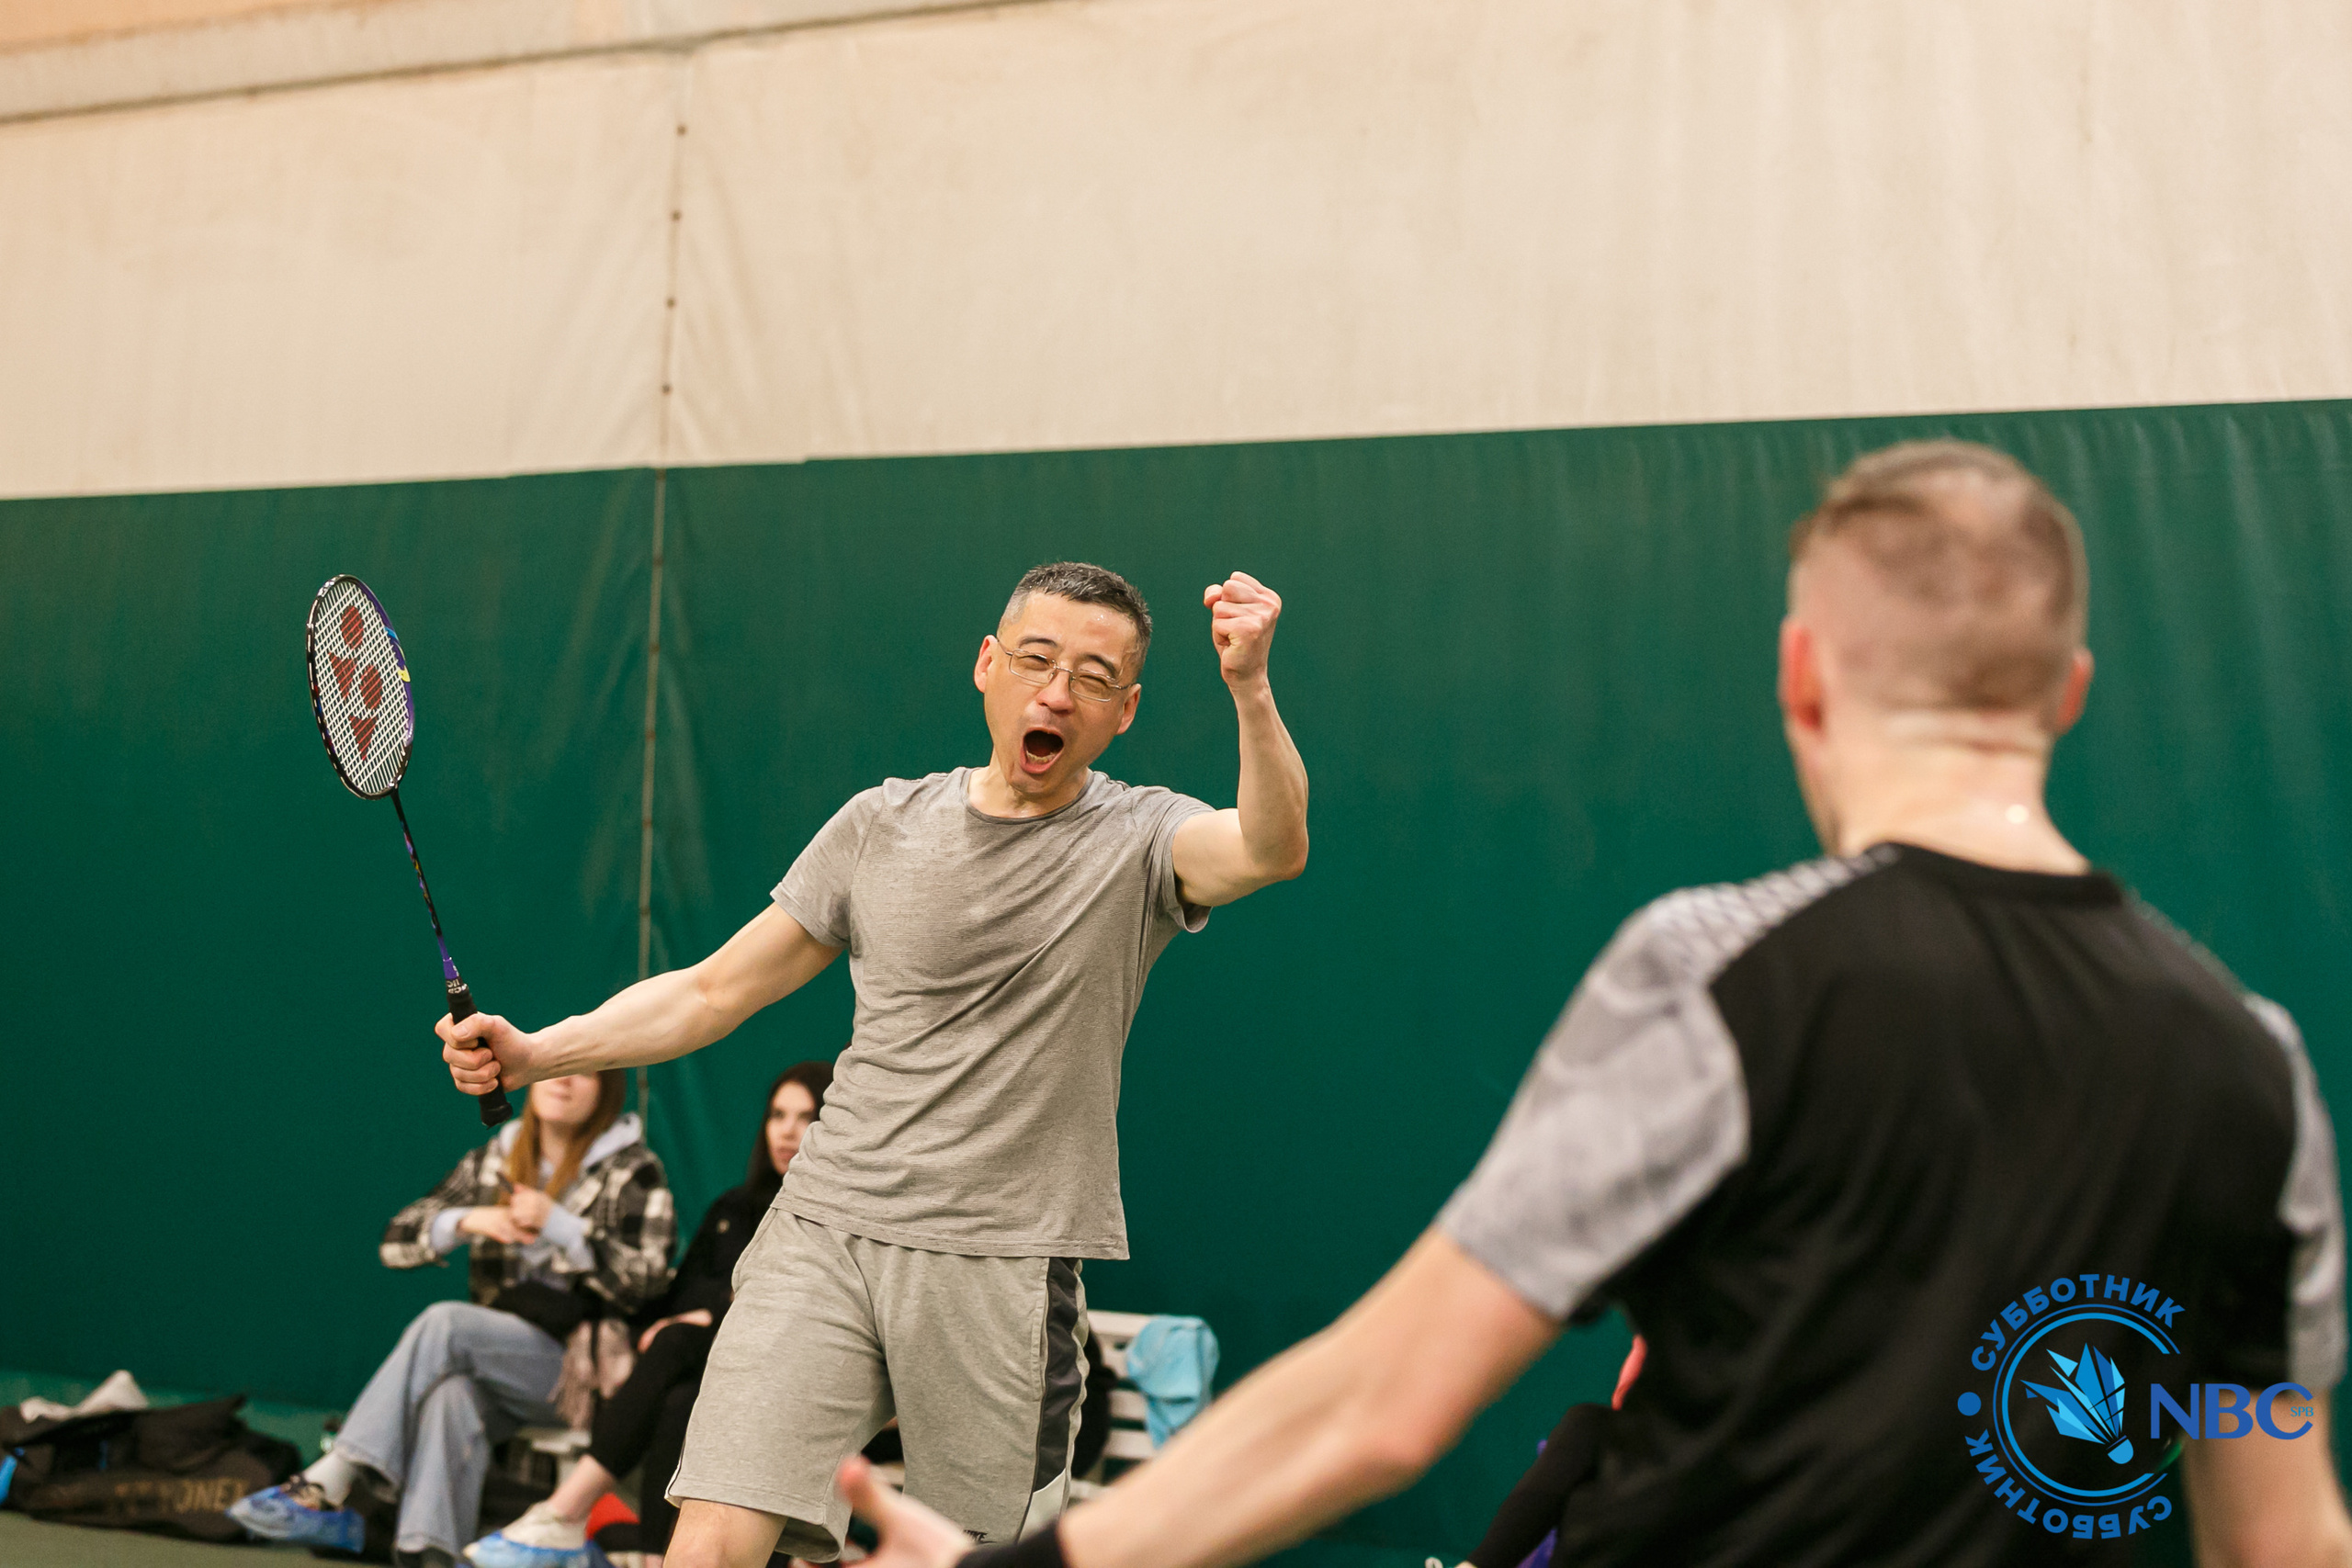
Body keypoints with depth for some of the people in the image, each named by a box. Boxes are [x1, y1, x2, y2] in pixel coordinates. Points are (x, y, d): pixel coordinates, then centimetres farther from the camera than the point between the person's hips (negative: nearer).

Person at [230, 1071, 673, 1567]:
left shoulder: (633, 1173, 3)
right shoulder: (494, 1162, 16)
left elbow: (645, 1280, -10)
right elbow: (397, 1243, 10)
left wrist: (556, 1224, -17)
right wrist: (467, 1221, -10)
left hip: (578, 1364, -4)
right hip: (494, 1352, 4)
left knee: (444, 1322, -28)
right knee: (452, 1393, -33)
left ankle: (329, 1483, -27)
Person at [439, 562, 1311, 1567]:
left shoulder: (1140, 838, 1)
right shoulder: (880, 824, 8)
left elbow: (1273, 850, -22)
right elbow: (711, 992, 14)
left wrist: (1249, 688, -38)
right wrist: (534, 1052, 3)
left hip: (1006, 1268, -1)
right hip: (822, 1233, 2)